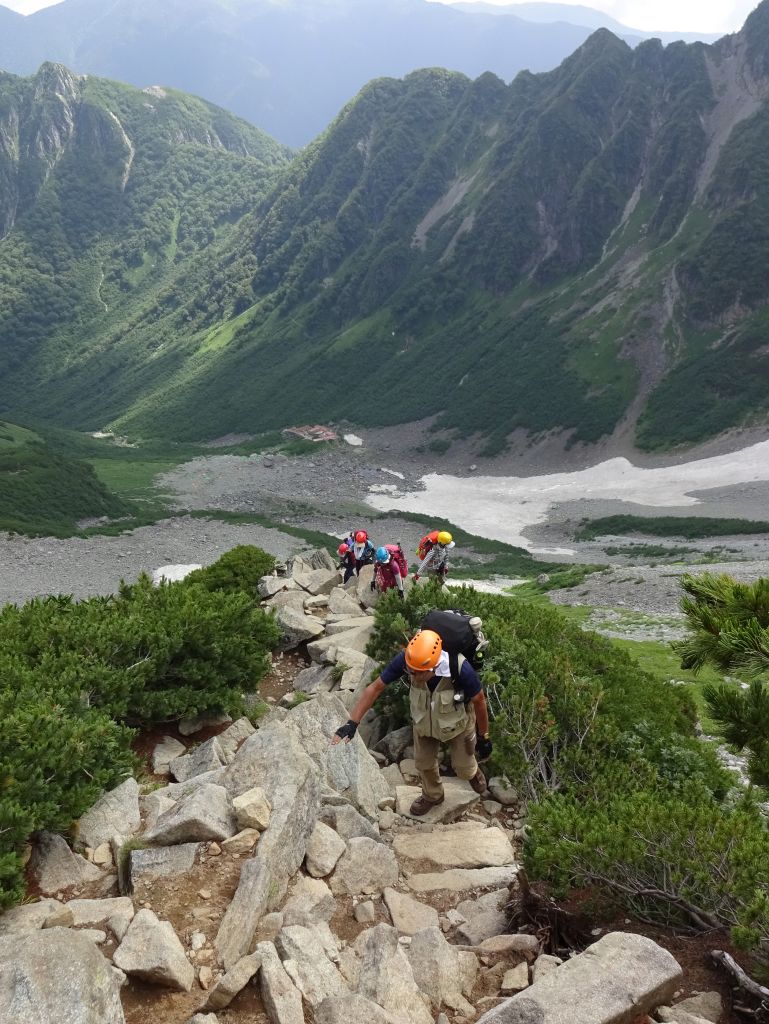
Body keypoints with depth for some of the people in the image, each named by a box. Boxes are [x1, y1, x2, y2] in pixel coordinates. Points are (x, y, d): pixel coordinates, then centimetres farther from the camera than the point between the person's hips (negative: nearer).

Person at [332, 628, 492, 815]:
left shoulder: (461, 669, -43)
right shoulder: (405, 659, -37)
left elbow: (479, 701, -23)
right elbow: (375, 688, -24)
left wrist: (483, 737, -8)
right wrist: (351, 723, -29)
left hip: (458, 724, -2)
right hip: (423, 721, 2)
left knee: (462, 768, 19)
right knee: (424, 763, 21)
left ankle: (473, 772, 57)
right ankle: (432, 795, 53)